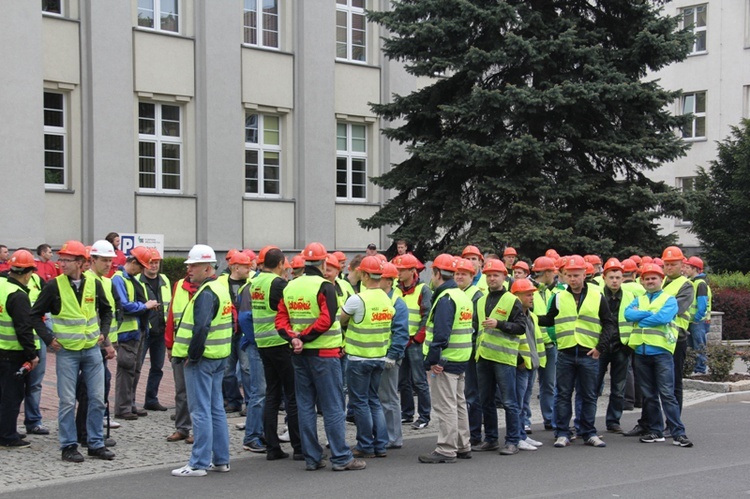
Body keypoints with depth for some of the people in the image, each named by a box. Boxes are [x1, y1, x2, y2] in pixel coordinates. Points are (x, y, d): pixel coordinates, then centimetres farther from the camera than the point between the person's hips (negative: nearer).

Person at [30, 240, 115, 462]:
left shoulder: (94, 284, 2)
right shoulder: (54, 286, -6)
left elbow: (106, 311, 18)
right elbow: (35, 314, 1)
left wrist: (103, 332, 6)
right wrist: (48, 338, -5)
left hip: (92, 350, 3)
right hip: (67, 352, -3)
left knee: (97, 399, 5)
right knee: (67, 401, 0)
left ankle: (96, 444, 16)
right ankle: (69, 446, 10)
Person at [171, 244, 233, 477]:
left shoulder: (206, 294, -17)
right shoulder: (221, 288, 14)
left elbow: (201, 328, -27)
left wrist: (192, 355, -18)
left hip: (201, 359, -10)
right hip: (219, 357, 10)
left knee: (200, 411, -5)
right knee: (216, 408, 14)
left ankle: (199, 463, -1)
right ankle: (220, 460, 20)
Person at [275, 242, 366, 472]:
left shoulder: (290, 287, 8)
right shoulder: (324, 287, -12)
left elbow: (281, 319, 1)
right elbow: (326, 320, -21)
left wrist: (293, 338, -11)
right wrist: (303, 338, -15)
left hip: (299, 355, 6)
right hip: (324, 353, -6)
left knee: (305, 407, 10)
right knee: (333, 407, -1)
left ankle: (311, 458, 13)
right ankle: (341, 458, 2)